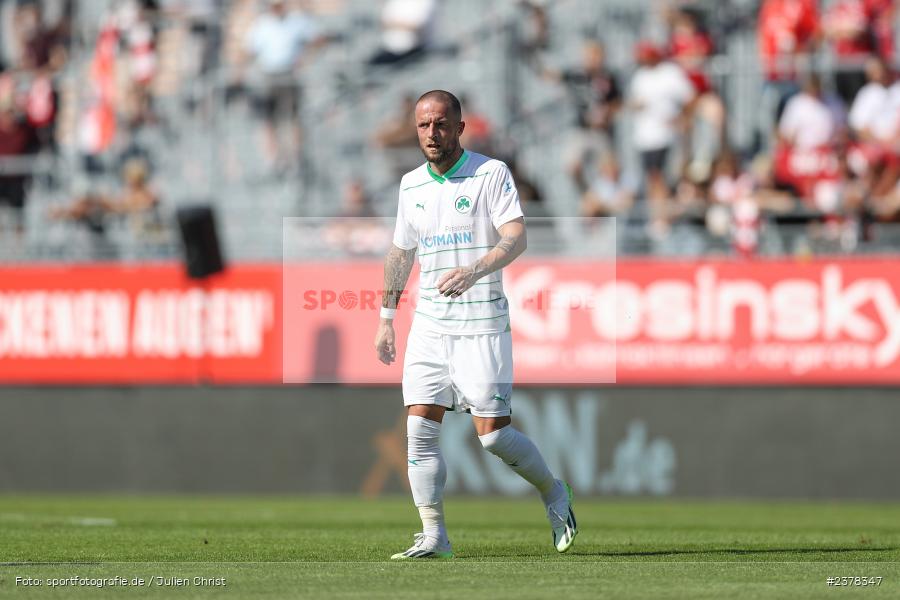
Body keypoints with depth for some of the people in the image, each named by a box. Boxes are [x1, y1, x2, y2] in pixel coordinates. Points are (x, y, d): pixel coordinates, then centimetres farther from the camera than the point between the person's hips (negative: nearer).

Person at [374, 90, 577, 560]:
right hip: (429, 324, 5)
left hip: (482, 325, -5)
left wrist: (474, 272, -35)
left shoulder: (491, 173, -7)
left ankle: (554, 494, 20)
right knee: (419, 429, -6)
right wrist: (386, 317, 22)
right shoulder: (411, 185, 11)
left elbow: (516, 237, -18)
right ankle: (433, 536, -2)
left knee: (493, 434, -6)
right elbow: (401, 252, 23)